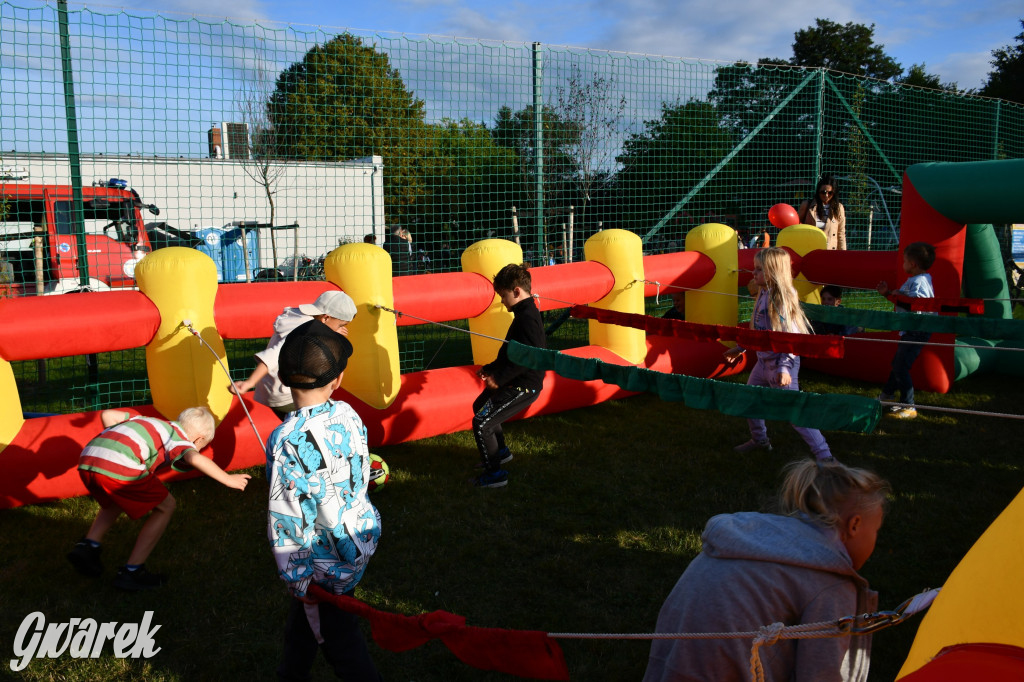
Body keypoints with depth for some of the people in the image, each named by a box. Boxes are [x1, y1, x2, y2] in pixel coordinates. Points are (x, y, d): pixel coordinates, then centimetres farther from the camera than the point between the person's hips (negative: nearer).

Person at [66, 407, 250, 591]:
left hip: (86, 460, 8)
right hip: (120, 468, -7)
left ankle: (88, 545, 19)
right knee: (165, 507, 13)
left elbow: (107, 414, 25)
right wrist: (227, 479, -3)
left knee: (115, 501, 38)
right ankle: (132, 572, 12)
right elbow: (195, 458, -12)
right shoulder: (180, 439, 11)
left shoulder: (149, 423, 30)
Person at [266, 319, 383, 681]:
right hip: (360, 535, 6)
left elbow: (286, 521, -22)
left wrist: (293, 576, -11)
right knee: (301, 620, 28)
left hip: (325, 562, -6)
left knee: (338, 637, 14)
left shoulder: (286, 441, -27)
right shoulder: (348, 414, -11)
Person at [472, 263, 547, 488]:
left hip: (523, 387, -11)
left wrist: (499, 379, -24)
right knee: (480, 406, 28)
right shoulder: (525, 314, 11)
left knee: (482, 423, -10)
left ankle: (495, 474, 5)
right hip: (516, 383, 11)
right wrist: (491, 368, 13)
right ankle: (501, 451, 42)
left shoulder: (527, 318, -22)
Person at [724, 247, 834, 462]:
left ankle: (824, 455, 0)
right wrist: (739, 348, 23)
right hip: (764, 360, 9)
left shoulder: (782, 299, -22)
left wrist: (784, 367, -29)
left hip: (782, 363, -9)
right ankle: (759, 439, 41)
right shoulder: (763, 295, 4)